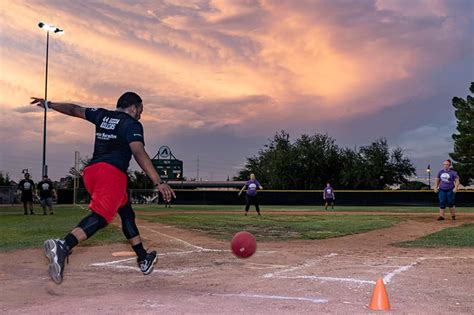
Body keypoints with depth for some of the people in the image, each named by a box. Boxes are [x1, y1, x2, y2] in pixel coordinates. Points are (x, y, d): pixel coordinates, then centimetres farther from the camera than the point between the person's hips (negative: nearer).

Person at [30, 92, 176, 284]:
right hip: (112, 173, -8)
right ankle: (63, 247, -46)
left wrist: (49, 104, 47)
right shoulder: (132, 124, 0)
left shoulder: (102, 115, 20)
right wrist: (158, 182, -23)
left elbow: (75, 110, 31)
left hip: (91, 172, 9)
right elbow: (139, 154, -16)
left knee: (127, 213, 19)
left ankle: (144, 260, 23)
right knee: (101, 216, -23)